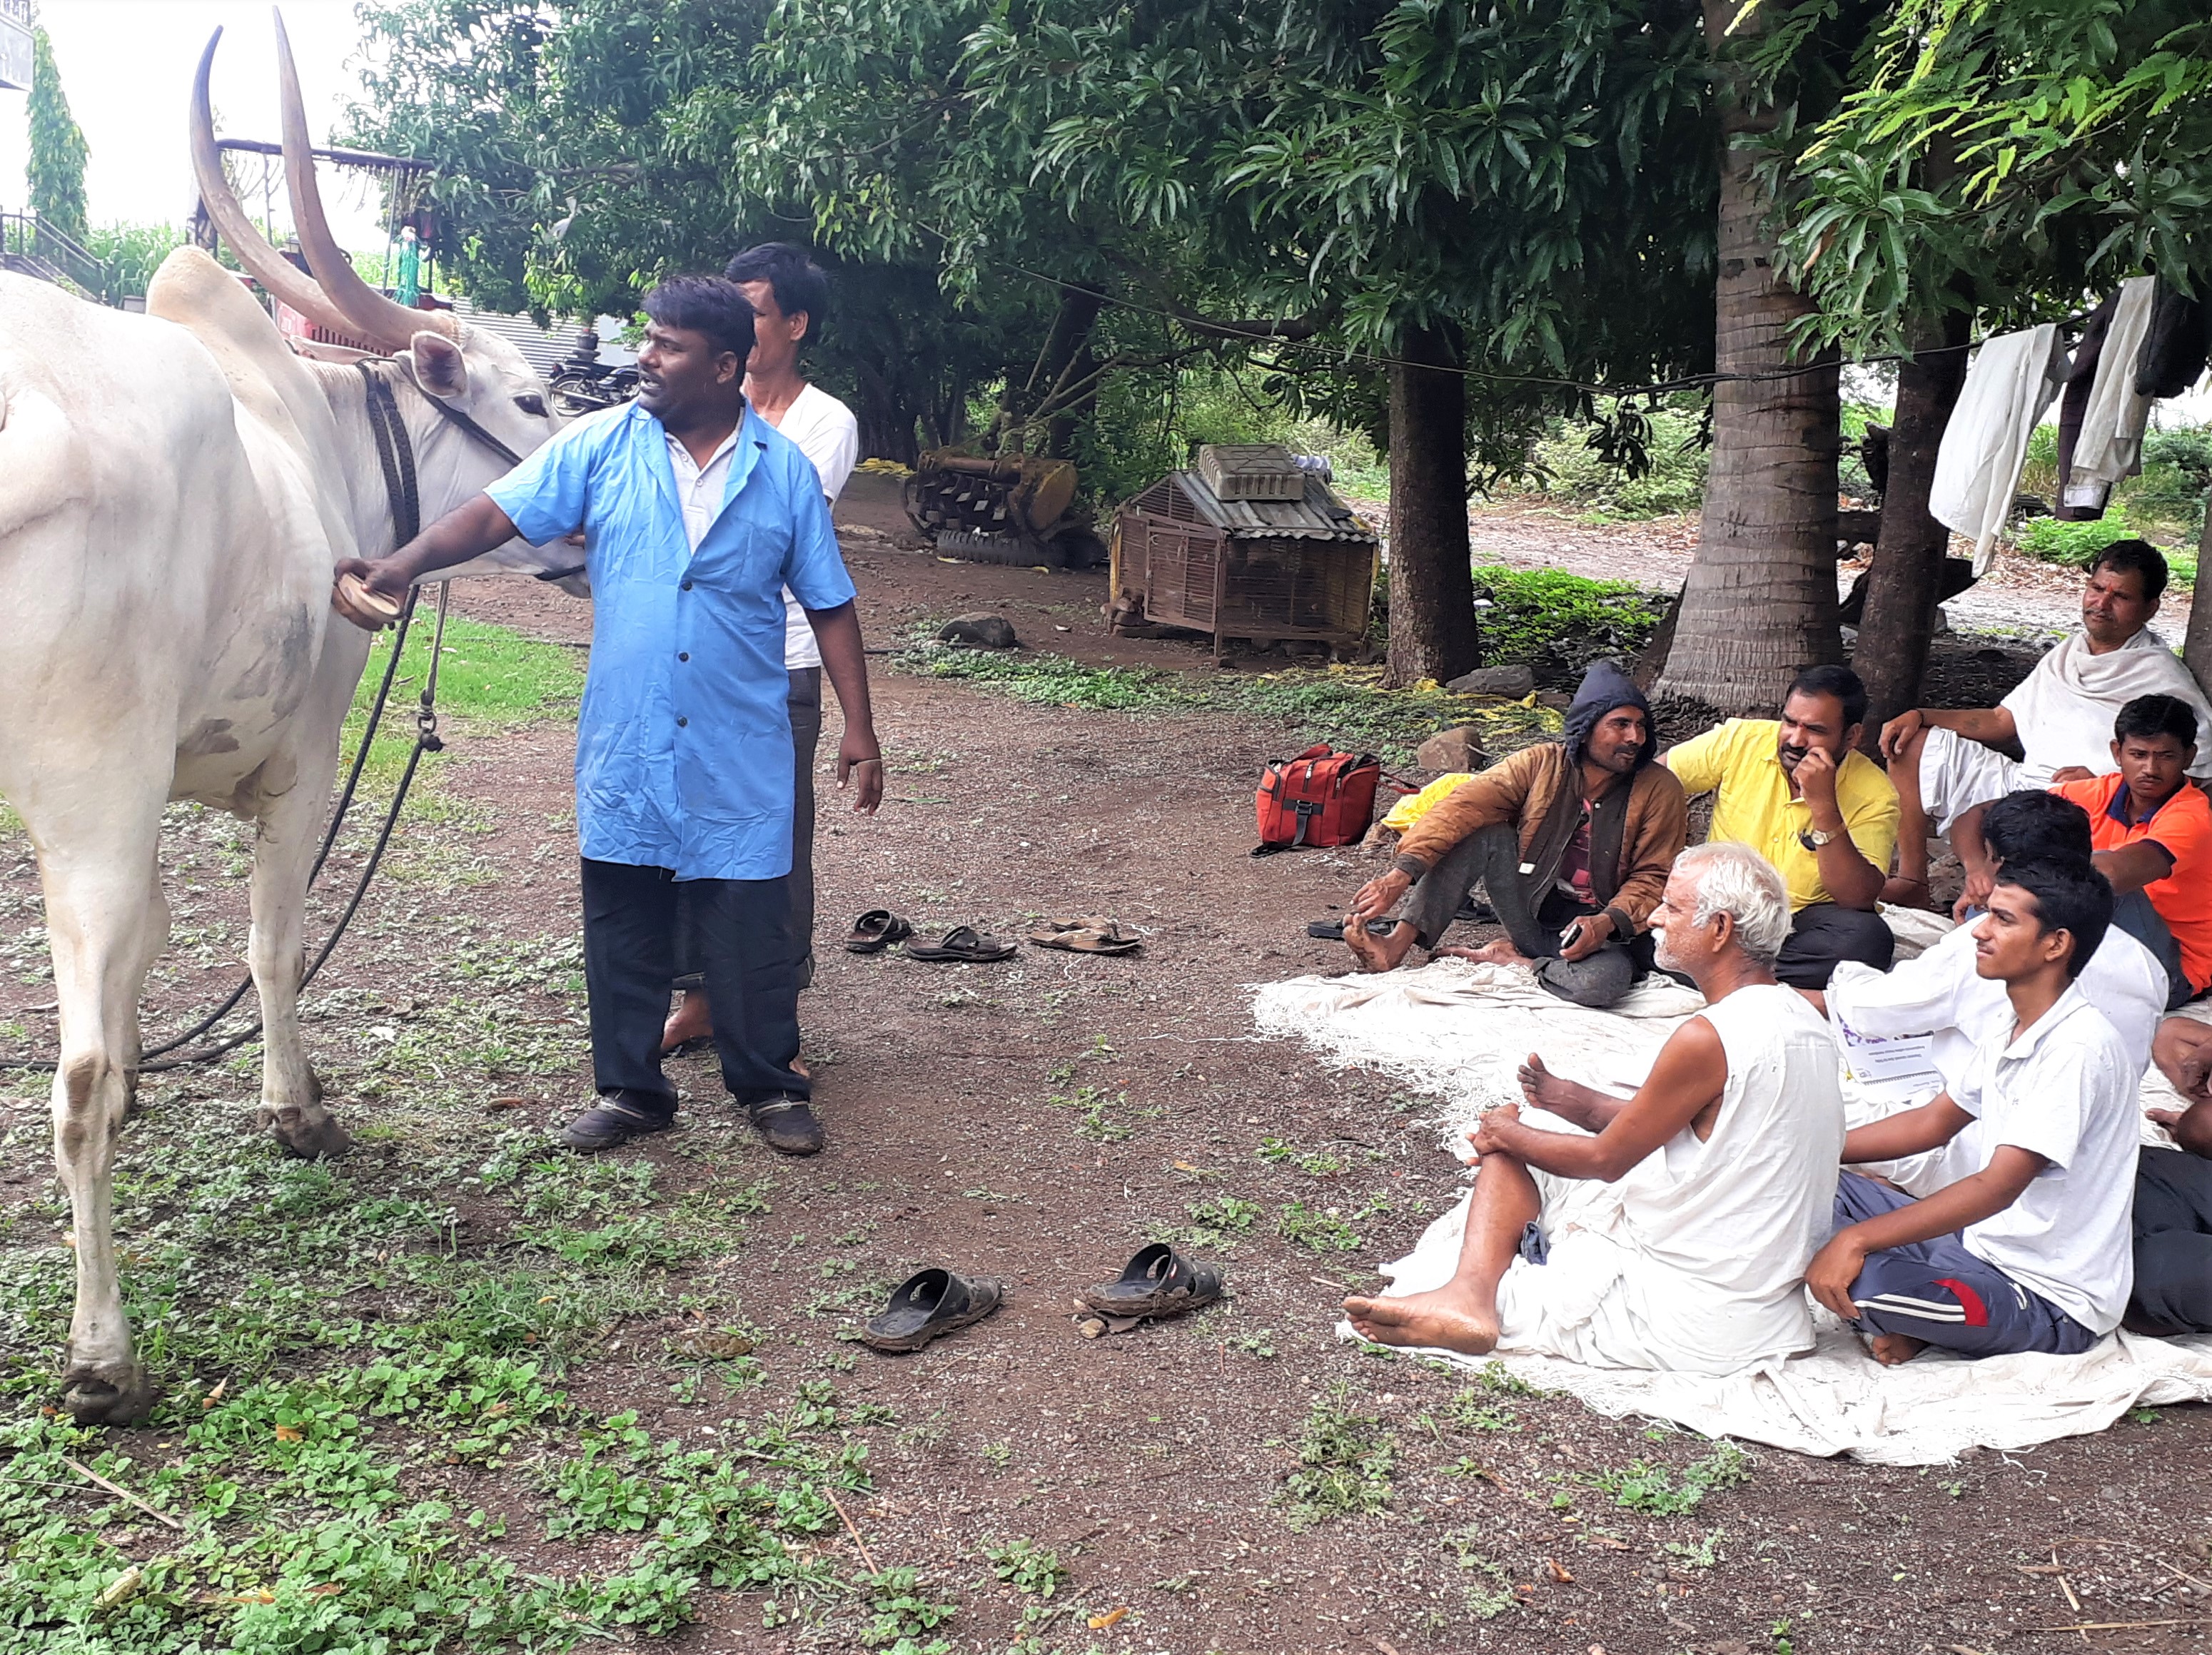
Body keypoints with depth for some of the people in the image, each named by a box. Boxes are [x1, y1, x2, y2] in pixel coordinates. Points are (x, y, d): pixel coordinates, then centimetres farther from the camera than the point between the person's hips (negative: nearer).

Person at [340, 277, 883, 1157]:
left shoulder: (783, 471, -1)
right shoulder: (600, 446, 0)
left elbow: (829, 604, 4)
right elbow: (499, 511, -7)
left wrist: (858, 729, 1)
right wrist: (406, 561, -24)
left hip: (741, 753, -1)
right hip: (624, 745, 2)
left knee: (751, 921, 4)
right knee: (622, 924, 9)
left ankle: (769, 1085, 22)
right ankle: (630, 1089, 24)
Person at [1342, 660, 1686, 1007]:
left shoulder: (1659, 790, -10)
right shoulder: (1542, 764, -8)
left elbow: (1654, 876, -5)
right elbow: (1462, 807, -20)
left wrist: (1608, 923, -26)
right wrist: (1402, 874, -35)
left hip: (1604, 928, -2)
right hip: (1533, 911, 2)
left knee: (1602, 981, -39)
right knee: (1483, 829, -22)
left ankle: (1508, 959, -11)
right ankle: (1397, 944, -27)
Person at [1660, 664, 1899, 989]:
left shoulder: (1875, 794, -11)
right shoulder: (1740, 741, -7)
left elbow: (1859, 899, -22)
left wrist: (1823, 805, -30)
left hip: (1805, 918, -1)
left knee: (1867, 936, -34)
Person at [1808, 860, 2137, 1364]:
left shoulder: (2077, 1049, -23)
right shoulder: (2015, 1034, 8)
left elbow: (1998, 1186, -28)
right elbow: (1933, 1123, 18)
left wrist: (1857, 1238, -31)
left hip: (2051, 1302, -9)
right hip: (1981, 1243, 9)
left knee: (1852, 1281, -32)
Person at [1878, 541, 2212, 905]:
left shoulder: (2161, 677, -4)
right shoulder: (2069, 653, 18)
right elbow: (2001, 721, 22)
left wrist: (2101, 779, -20)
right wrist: (1920, 716, 9)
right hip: (2019, 781, 8)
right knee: (1913, 743, 6)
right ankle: (1912, 881, 2)